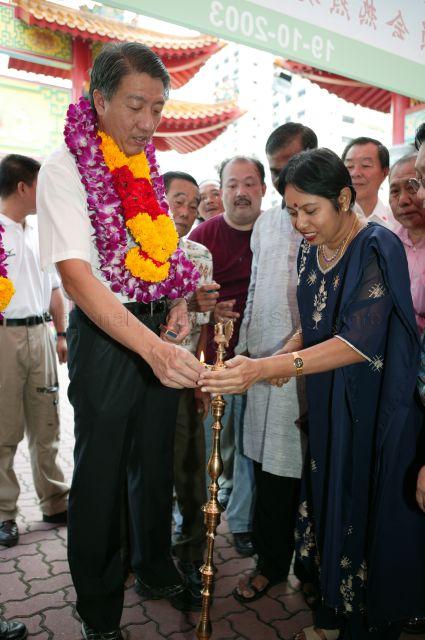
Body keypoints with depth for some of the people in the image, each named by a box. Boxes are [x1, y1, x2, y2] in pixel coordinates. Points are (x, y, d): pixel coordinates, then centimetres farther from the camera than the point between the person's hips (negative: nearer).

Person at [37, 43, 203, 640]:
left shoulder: (149, 166, 10)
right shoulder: (65, 168, -12)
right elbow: (77, 275, -24)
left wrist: (179, 304, 0)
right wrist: (153, 347, -35)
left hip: (161, 332, 6)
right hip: (105, 336, -6)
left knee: (157, 462, 18)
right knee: (100, 473, 7)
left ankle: (156, 570, 42)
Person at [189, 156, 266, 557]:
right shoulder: (204, 234, 1)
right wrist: (208, 310, -15)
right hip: (211, 353, 0)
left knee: (249, 441, 10)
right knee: (205, 439, 6)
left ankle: (242, 520, 29)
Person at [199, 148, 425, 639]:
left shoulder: (378, 248, -18)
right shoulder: (310, 251, 4)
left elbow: (358, 341, -29)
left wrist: (266, 368, -37)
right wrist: (286, 355, -4)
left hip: (376, 410, -6)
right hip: (326, 405, 7)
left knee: (369, 518, 5)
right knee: (328, 502, 15)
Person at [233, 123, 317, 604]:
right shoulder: (266, 222, 14)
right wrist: (244, 347, 15)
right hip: (265, 361, 5)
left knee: (311, 470, 8)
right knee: (268, 467, 13)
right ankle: (270, 562, 32)